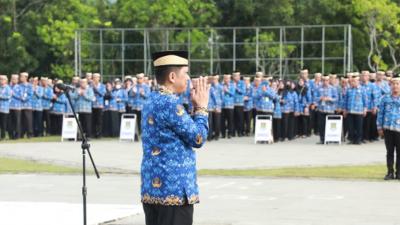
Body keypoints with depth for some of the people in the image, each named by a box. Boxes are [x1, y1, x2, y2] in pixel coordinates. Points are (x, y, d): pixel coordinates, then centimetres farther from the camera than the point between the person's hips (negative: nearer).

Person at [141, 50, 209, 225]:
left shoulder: (152, 101, 14)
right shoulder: (169, 103, -17)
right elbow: (197, 138, -12)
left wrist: (196, 107, 15)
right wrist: (202, 107, -2)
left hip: (153, 188, 10)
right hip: (173, 189, -10)